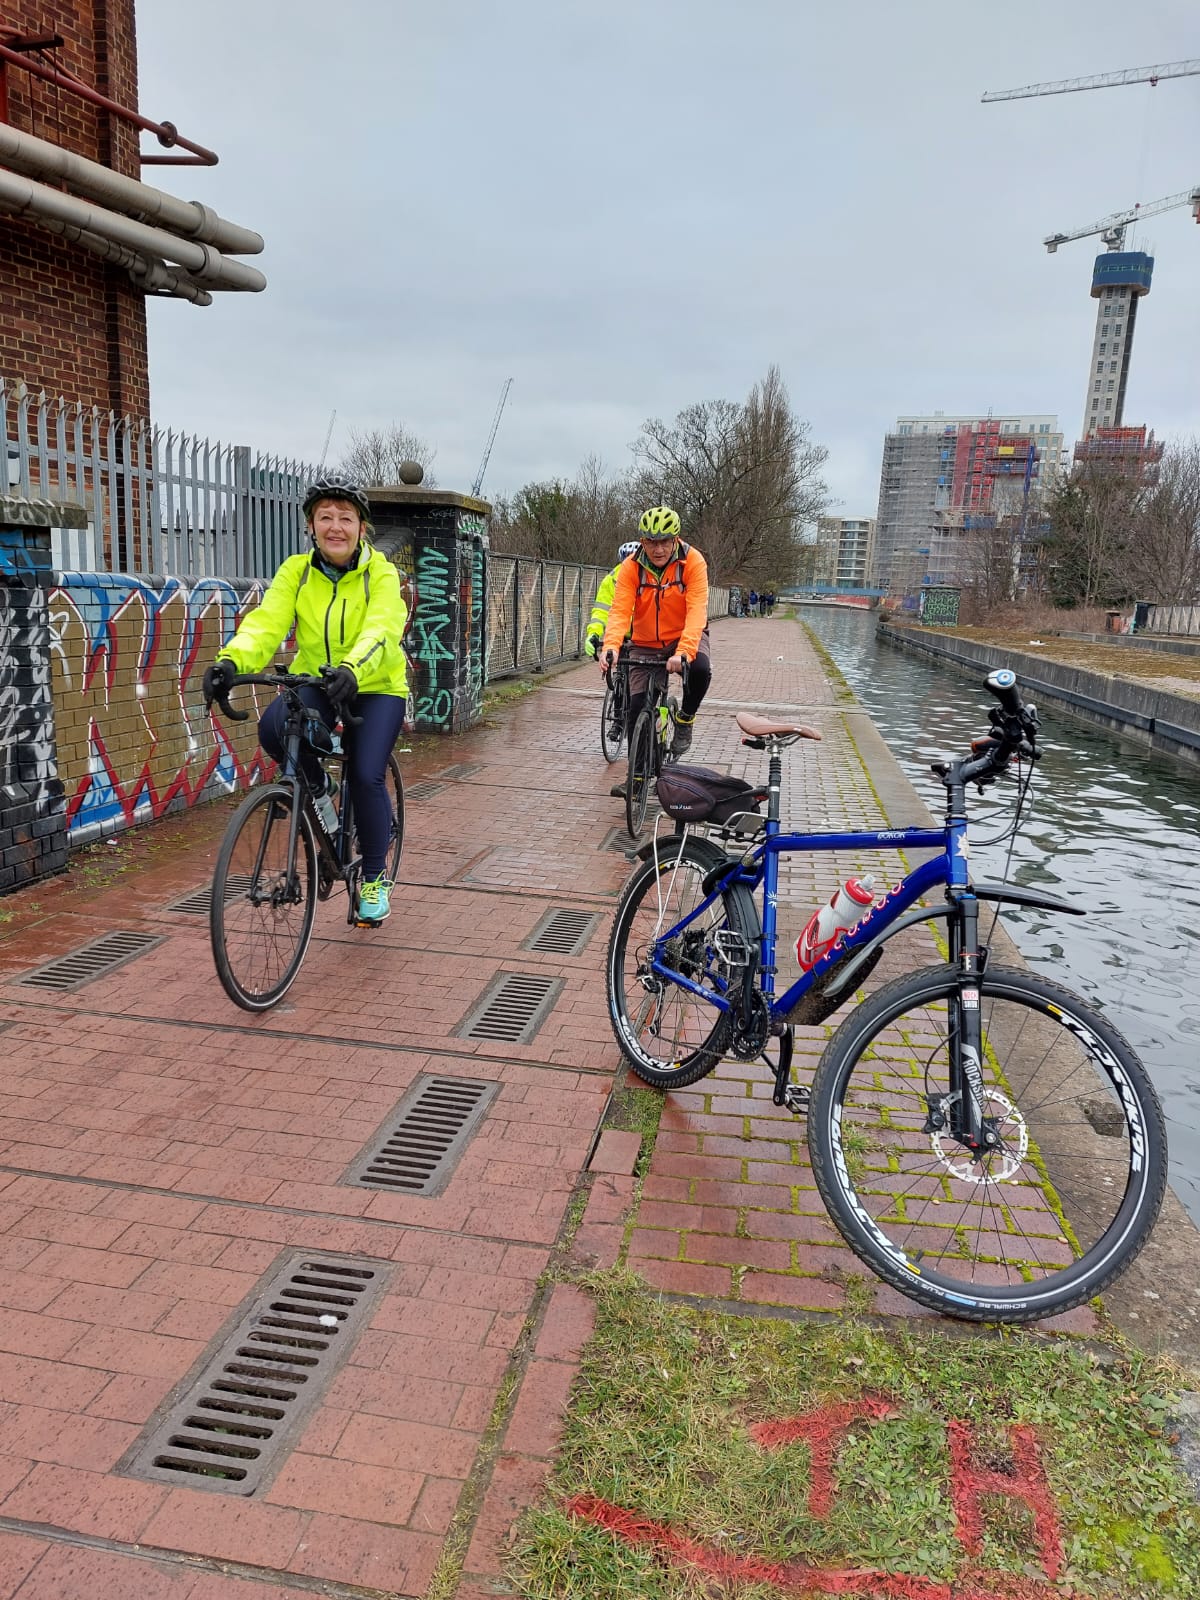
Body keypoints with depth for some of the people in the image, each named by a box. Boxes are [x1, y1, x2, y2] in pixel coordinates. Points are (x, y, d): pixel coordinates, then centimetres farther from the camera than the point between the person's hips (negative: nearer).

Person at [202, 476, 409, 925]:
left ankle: (375, 876, 6)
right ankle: (313, 785, 5)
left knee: (366, 775, -20)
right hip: (315, 683, 2)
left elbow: (381, 631, -31)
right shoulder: (296, 571, -5)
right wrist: (231, 661, -40)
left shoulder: (380, 574, -13)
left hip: (375, 688, -2)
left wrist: (352, 670, -52)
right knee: (273, 726, -30)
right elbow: (266, 622, -19)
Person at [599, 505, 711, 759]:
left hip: (685, 637, -2)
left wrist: (683, 652, -45)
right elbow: (620, 611, -23)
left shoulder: (693, 562, -19)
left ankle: (685, 718, -5)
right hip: (646, 644, 2)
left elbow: (697, 610, -29)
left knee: (700, 668, -34)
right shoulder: (631, 568, -13)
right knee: (637, 710, -7)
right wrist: (610, 647, -43)